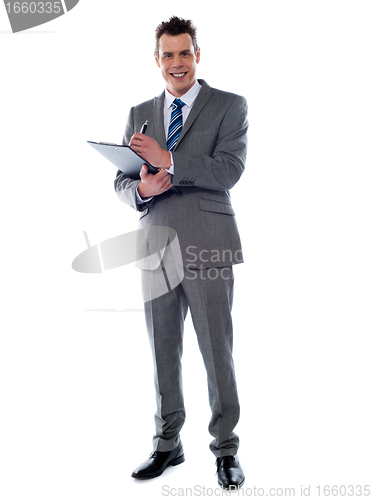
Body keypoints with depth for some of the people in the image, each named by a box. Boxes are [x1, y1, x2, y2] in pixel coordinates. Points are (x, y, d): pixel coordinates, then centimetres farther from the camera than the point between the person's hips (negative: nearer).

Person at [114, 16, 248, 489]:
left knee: (217, 352, 2)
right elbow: (121, 184, 12)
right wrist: (142, 189, -10)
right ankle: (168, 444, 27)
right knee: (163, 351, 12)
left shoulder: (230, 106, 3)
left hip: (208, 250, -4)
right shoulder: (140, 114, 14)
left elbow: (228, 170, -12)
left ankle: (226, 449, 18)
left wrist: (167, 161, -18)